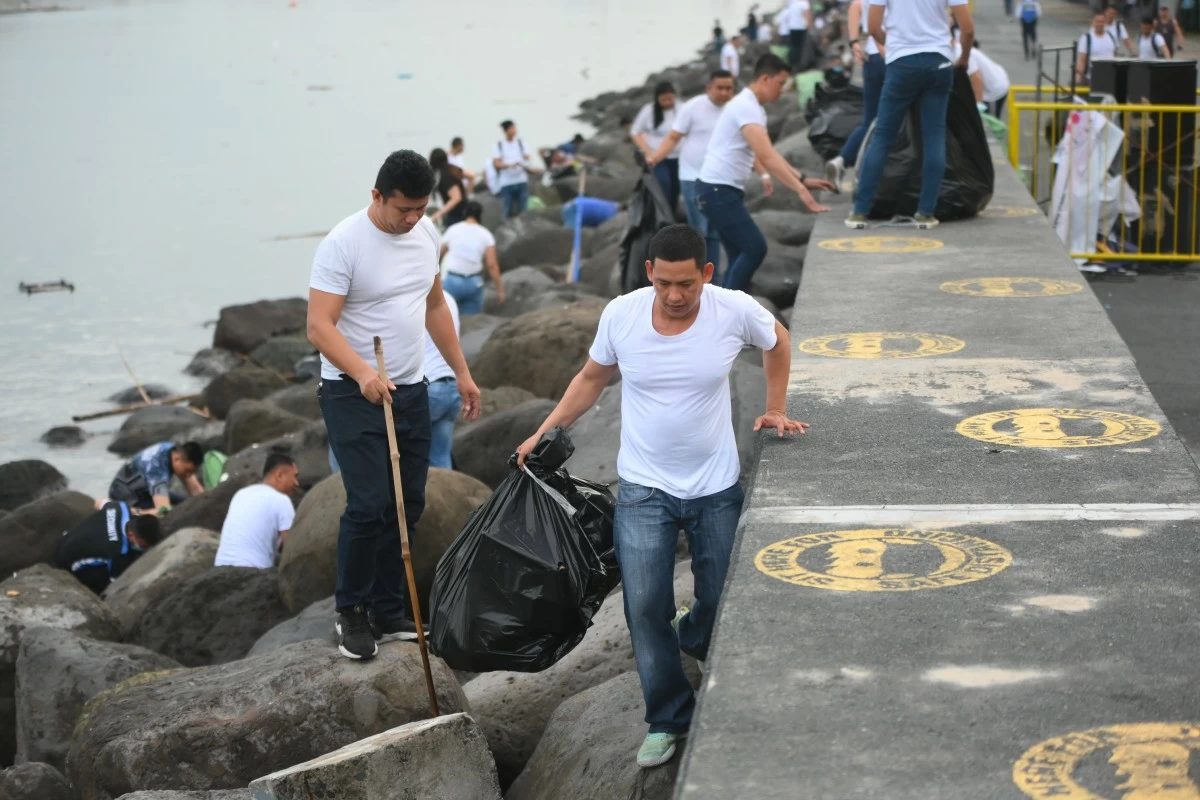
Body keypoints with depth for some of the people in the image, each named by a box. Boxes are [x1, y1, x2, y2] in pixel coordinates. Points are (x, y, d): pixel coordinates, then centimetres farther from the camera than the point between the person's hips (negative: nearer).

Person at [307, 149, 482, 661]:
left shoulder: (426, 234, 5)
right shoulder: (343, 243, -18)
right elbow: (319, 326, -23)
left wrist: (462, 372, 17)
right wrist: (364, 374, -37)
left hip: (411, 390, 7)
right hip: (354, 394, -7)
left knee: (407, 505, 9)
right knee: (369, 505, -12)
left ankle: (389, 612, 20)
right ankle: (352, 613, 5)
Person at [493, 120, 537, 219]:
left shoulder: (521, 143, 10)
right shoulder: (499, 146, 3)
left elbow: (528, 159, 7)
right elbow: (496, 163, -5)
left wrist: (528, 166, -16)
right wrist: (510, 165, -23)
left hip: (522, 182, 2)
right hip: (506, 183, -2)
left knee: (523, 210, -1)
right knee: (509, 211, 1)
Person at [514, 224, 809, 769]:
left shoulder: (735, 311, -16)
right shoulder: (620, 315, -12)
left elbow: (777, 341, 8)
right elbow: (592, 378, 5)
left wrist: (775, 410, 7)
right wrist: (543, 434, 1)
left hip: (716, 489, 0)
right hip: (644, 489, 0)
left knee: (721, 601, 11)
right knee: (645, 607, -6)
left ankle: (690, 640, 48)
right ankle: (668, 719, 11)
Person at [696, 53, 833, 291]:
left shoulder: (751, 107, 15)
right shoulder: (747, 107, -18)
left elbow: (769, 154, 23)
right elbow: (766, 157, -28)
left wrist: (803, 179, 14)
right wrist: (801, 191, -31)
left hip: (721, 191, 11)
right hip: (718, 190, -11)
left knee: (741, 255, 11)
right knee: (754, 248, -13)